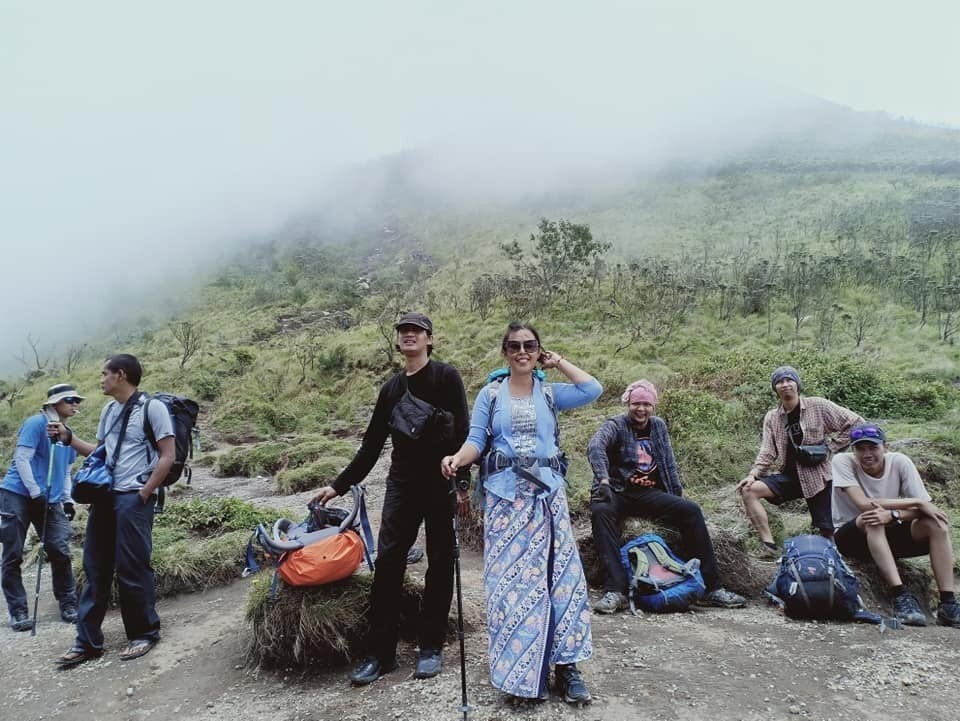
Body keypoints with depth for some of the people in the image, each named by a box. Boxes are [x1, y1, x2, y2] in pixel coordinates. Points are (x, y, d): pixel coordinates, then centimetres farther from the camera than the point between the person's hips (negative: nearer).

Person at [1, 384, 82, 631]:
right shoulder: (36, 423, -8)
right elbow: (21, 459, -14)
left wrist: (67, 499, 11)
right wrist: (36, 492, -17)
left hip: (49, 500, 6)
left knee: (61, 552, -2)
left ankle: (68, 604, 9)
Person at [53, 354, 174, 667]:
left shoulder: (151, 407, -9)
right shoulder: (108, 410, 14)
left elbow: (167, 457, -12)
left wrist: (142, 495, -12)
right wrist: (69, 438, 11)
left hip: (133, 498, -7)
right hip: (105, 495, 8)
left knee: (132, 568, -1)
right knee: (95, 567, 10)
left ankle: (144, 634, 15)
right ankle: (88, 641, 19)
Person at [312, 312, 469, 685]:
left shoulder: (446, 377, -2)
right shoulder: (391, 388, 12)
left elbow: (461, 431, -9)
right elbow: (371, 445, 15)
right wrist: (338, 485, 13)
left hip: (441, 482, -4)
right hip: (402, 483, 4)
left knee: (440, 564, 4)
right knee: (387, 561, -1)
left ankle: (431, 647, 16)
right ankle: (380, 652, 7)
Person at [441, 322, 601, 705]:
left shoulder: (549, 393, 9)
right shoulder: (490, 395, 6)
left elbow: (593, 389, -6)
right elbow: (476, 440, -3)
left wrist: (558, 362, 4)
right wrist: (457, 459, -23)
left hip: (547, 494, 1)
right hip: (505, 495, -1)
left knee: (559, 573, -2)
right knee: (510, 579, -1)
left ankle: (565, 666, 8)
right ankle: (519, 672, 10)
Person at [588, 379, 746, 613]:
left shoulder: (659, 426, 16)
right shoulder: (616, 425, -2)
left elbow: (669, 463, 21)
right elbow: (595, 447, -23)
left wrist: (678, 495, 11)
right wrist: (603, 480, -39)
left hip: (650, 494, 4)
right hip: (618, 492, -4)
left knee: (691, 510, -19)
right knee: (600, 511, -36)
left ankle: (712, 587, -14)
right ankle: (615, 590, -39)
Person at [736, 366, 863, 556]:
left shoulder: (818, 406, -5)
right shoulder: (771, 418, 6)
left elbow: (856, 423, -2)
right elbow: (768, 453, 3)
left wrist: (831, 446, -6)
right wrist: (753, 474, -14)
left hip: (817, 475, -3)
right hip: (789, 475, 3)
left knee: (827, 533, -5)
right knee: (749, 490, -19)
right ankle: (769, 545, -18)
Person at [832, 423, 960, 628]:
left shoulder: (900, 462, -10)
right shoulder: (843, 462, -17)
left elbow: (923, 508, -15)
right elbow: (864, 505, -28)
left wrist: (892, 515, -35)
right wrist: (916, 502, -25)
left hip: (888, 536, 4)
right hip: (850, 536, -3)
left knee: (937, 524, -20)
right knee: (872, 520, -35)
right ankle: (900, 596, -37)